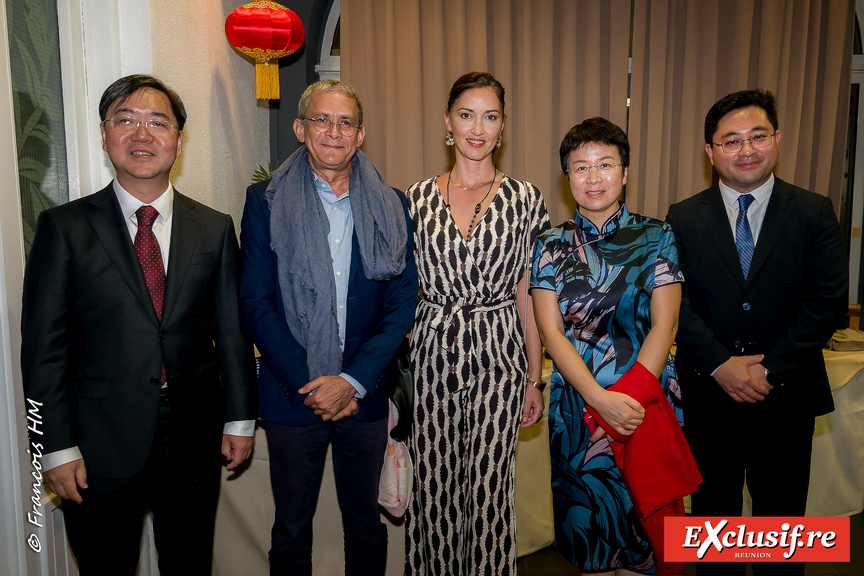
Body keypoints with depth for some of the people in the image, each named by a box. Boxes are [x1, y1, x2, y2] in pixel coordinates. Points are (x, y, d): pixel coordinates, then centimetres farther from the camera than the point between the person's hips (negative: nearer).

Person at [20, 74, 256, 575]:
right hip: (100, 448, -1)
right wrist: (58, 448, -8)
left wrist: (240, 419, 4)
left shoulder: (215, 228, 3)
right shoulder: (64, 227, -3)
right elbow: (44, 346, -5)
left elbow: (232, 331, 5)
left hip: (194, 442, 2)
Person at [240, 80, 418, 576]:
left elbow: (403, 302, -1)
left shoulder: (391, 206, 1)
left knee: (366, 523, 17)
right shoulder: (265, 202, -3)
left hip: (364, 393, 2)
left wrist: (353, 381, -11)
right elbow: (256, 303, -6)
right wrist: (308, 386, -12)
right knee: (292, 530, 15)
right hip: (292, 395, -1)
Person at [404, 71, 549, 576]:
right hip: (432, 352, 1)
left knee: (489, 487, 6)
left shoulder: (525, 199, 2)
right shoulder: (418, 198, 4)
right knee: (432, 486, 9)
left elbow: (528, 295, 2)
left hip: (498, 354, -1)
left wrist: (534, 379, 1)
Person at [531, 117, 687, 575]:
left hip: (648, 399, 0)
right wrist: (601, 399, -16)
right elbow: (550, 332, -5)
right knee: (587, 517, 11)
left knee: (643, 515, 10)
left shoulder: (655, 237, 1)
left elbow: (664, 324, -5)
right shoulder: (551, 246, 2)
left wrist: (632, 395, -16)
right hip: (577, 401, 1)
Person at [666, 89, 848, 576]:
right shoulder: (684, 219, 0)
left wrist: (770, 369, -16)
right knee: (714, 512, 17)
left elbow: (828, 301, -8)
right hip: (708, 393, 0)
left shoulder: (814, 213, -1)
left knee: (782, 515, 16)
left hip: (787, 395, 0)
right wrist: (720, 364, -17)